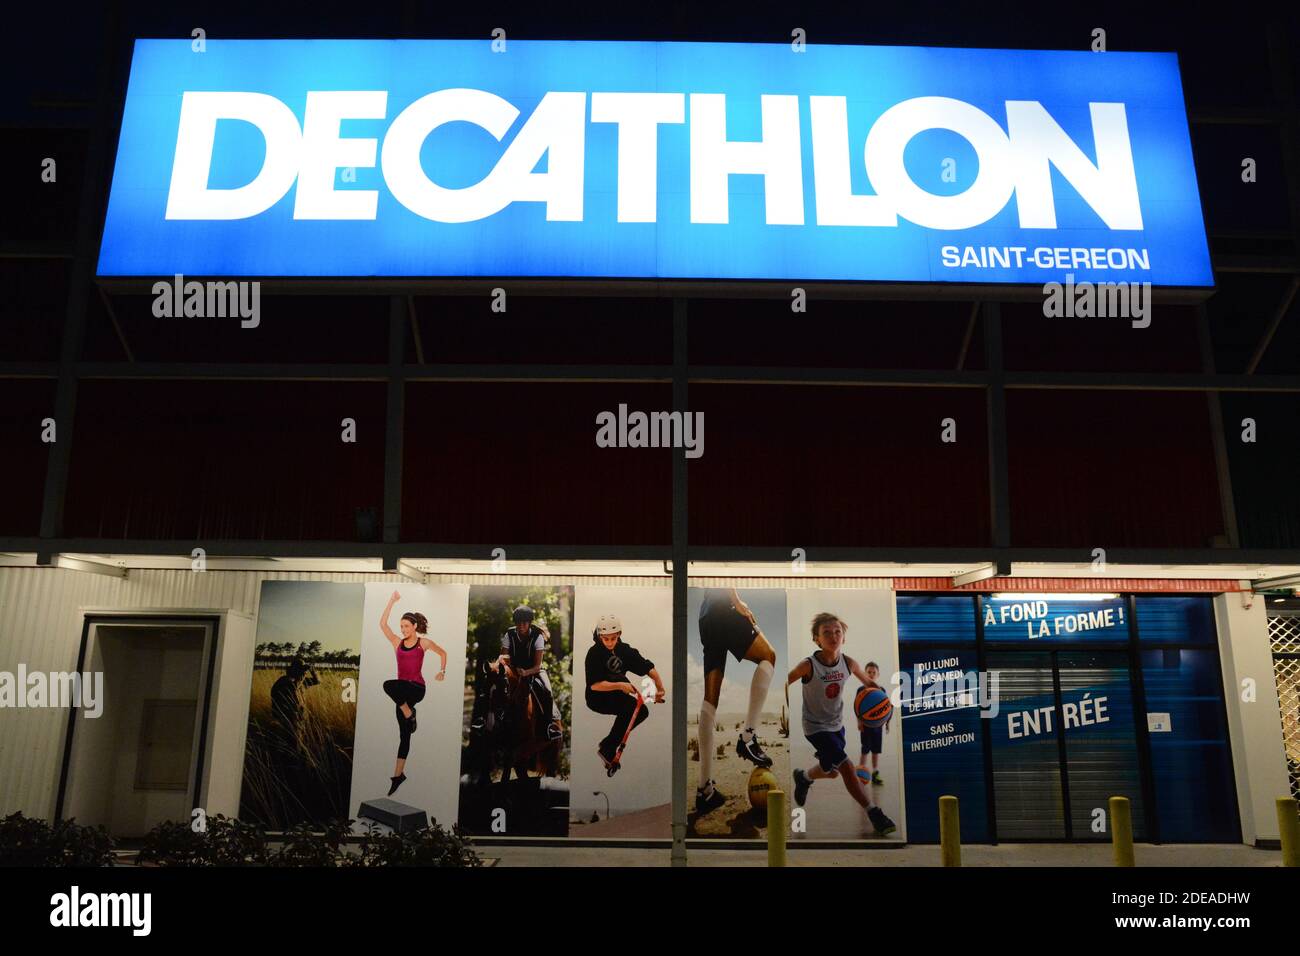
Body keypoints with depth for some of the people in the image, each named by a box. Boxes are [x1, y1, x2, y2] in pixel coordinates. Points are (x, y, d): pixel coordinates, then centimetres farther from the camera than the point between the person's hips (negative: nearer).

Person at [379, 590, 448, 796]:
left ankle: (410, 713, -14)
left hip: (416, 688, -4)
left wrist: (442, 671, 10)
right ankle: (398, 774, 14)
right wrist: (392, 601, -4)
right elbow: (382, 624, -1)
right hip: (403, 690, 4)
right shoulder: (397, 642, 9)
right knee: (404, 734, 8)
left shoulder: (423, 643, 2)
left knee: (388, 685, -33)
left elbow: (443, 653, 16)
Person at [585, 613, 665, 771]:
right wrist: (619, 685, -31)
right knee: (629, 709, -26)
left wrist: (659, 687, -15)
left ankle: (608, 746, 1)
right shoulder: (594, 653, -15)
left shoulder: (625, 650, -1)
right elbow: (594, 685, -22)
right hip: (597, 698, -6)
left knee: (642, 711, -9)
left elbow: (648, 667, -2)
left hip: (618, 694, 6)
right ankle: (607, 748, -13)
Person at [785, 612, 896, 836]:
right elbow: (784, 683, -10)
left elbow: (868, 681, 6)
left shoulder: (849, 663, -12)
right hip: (816, 727, -6)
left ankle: (804, 777, 51)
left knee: (831, 771, 20)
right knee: (846, 766, -17)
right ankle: (874, 814, -7)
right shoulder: (808, 666, -24)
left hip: (837, 724, 6)